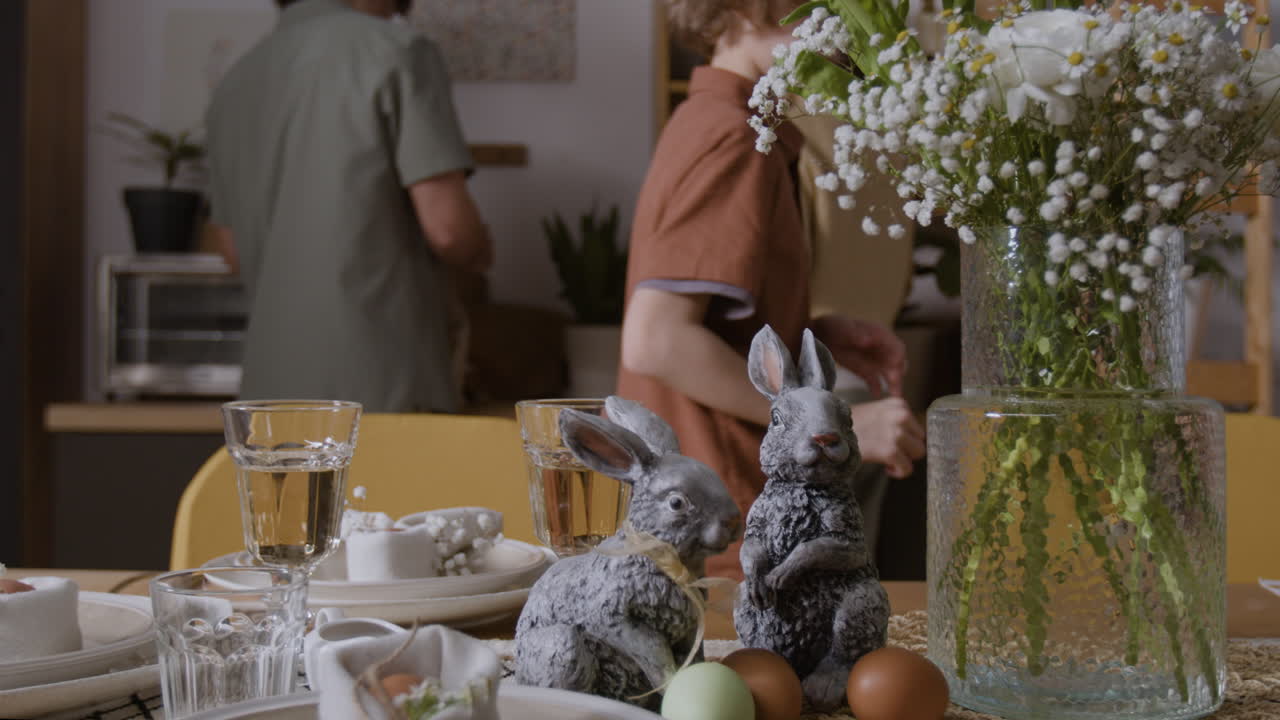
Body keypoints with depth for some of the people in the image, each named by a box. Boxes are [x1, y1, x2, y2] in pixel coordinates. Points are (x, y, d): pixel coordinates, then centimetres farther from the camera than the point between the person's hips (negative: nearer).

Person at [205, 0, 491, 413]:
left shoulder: (234, 85, 14)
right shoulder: (393, 51, -5)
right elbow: (447, 226, -12)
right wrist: (480, 255, 9)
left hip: (273, 387, 6)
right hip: (381, 385, -6)